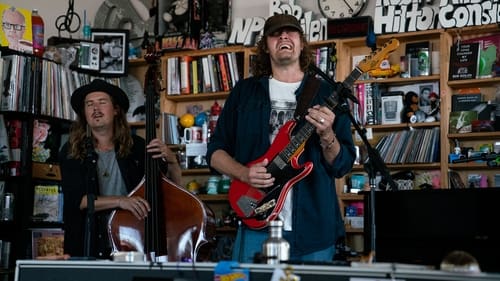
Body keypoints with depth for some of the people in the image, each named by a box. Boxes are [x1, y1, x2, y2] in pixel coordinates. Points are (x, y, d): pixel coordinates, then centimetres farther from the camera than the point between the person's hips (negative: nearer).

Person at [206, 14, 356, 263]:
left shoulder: (327, 93, 6)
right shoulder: (244, 90, 9)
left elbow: (343, 165, 1)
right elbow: (215, 152, 9)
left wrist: (326, 135, -18)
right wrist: (244, 173, -10)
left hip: (315, 228, 0)